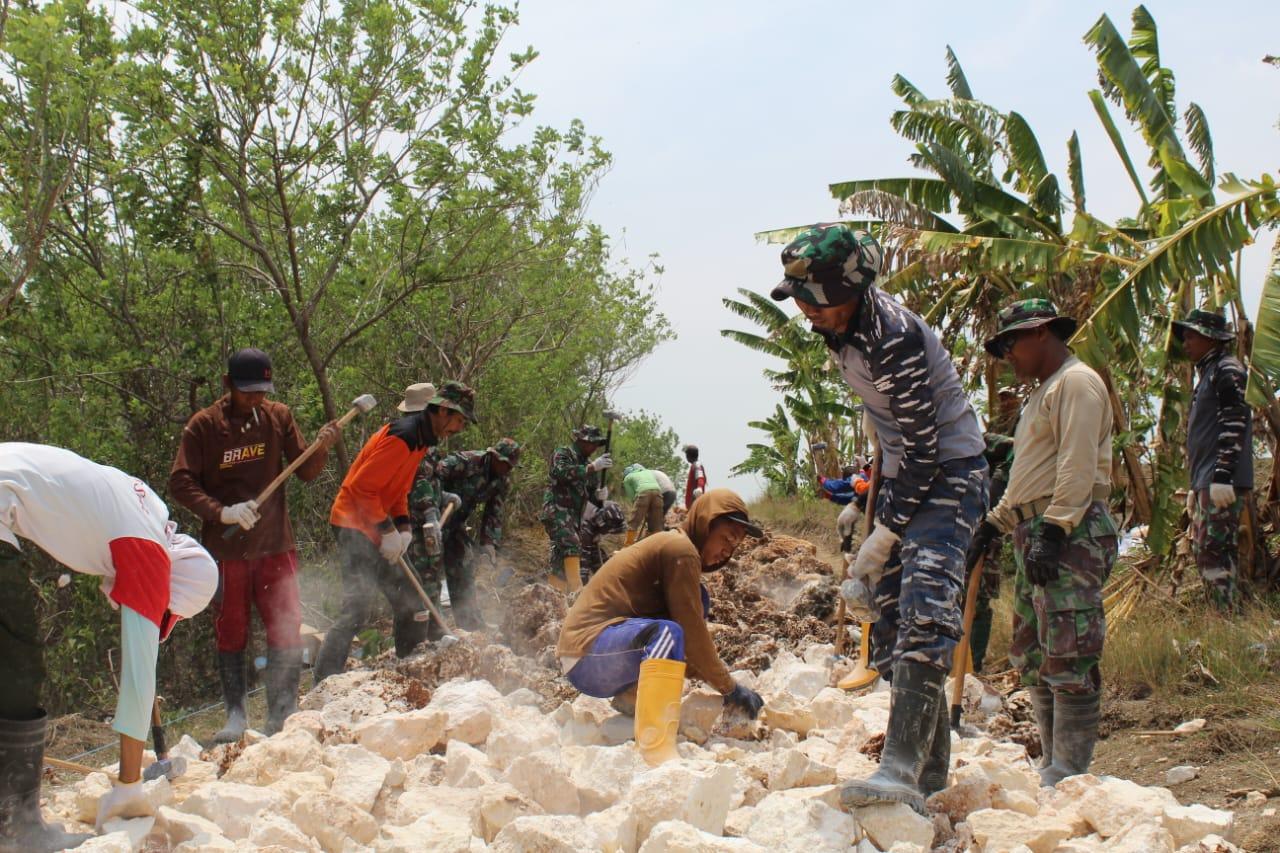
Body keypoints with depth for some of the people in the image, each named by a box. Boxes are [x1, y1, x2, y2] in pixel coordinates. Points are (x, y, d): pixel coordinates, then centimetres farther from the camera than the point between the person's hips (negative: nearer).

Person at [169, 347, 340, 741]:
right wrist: (222, 512, -24)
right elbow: (180, 482, -10)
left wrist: (322, 448, -18)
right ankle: (236, 716, 20)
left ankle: (282, 716, 10)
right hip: (226, 547, -2)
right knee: (231, 632, 8)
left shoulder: (279, 417, 3)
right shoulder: (204, 425, -6)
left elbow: (306, 472, 3)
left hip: (275, 544, 2)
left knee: (287, 630, 0)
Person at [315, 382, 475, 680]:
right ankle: (323, 683, -14)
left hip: (375, 529, 10)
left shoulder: (421, 439, 12)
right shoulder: (402, 438, -20)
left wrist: (403, 528, 5)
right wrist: (388, 531, -20)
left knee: (408, 600, 13)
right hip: (356, 525, -10)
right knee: (358, 610, -16)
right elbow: (362, 487, -23)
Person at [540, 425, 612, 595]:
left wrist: (599, 495, -7)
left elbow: (589, 491, 18)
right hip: (557, 510, -9)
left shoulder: (588, 463, 19)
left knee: (562, 554, 10)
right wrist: (592, 468, -29)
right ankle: (576, 590, -31)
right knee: (572, 545, -24)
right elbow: (561, 472, -24)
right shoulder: (563, 453, -3)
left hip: (574, 515, 9)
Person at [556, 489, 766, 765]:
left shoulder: (669, 546, 20)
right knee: (666, 633, -36)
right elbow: (691, 632, -14)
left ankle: (635, 695, 8)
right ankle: (656, 750, -49)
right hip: (586, 657, -10)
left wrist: (721, 679, 12)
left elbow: (691, 632, 22)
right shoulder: (681, 548, -10)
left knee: (697, 600, 13)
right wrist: (729, 688, -5)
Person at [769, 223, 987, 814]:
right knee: (889, 622, 7)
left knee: (922, 615, -25)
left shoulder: (893, 336, -24)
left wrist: (882, 537, -18)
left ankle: (902, 771, -34)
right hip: (903, 477, 10)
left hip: (948, 474, -10)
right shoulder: (843, 327, 4)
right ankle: (929, 777, 14)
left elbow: (924, 447, -23)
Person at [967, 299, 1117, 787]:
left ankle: (1070, 777, -8)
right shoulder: (1044, 391, 25)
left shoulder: (1076, 382, -7)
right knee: (1031, 657, 10)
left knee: (1068, 658, -10)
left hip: (1069, 535, -11)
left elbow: (1078, 468, -18)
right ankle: (1053, 765, 15)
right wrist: (993, 525, 23)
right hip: (1036, 534, 11)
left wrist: (1053, 533, -23)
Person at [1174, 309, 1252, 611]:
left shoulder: (1228, 370, -7)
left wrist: (1222, 476, -24)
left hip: (1221, 484, -10)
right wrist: (1195, 486, 24)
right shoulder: (1208, 373, 23)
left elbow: (1235, 426, -18)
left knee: (1215, 555, -14)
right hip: (1206, 483, 10)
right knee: (1204, 553, 11)